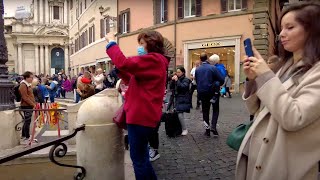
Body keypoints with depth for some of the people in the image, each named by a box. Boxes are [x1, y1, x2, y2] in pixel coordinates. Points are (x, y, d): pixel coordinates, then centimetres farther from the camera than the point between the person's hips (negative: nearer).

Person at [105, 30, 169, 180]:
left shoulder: (152, 60, -13)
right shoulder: (155, 62, 20)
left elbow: (124, 63, -25)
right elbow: (132, 80, 21)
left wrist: (111, 42, -11)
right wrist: (119, 68, 8)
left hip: (141, 115, -11)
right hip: (143, 114, 11)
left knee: (138, 158, 1)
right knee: (142, 156, 21)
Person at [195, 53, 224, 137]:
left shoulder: (197, 69, -1)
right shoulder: (213, 68, -13)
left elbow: (196, 81, 6)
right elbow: (221, 80, -12)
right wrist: (217, 85, 7)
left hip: (202, 93, 3)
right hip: (212, 92, -3)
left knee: (205, 110, 13)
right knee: (215, 109, 13)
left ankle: (207, 130, 16)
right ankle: (213, 126, -4)